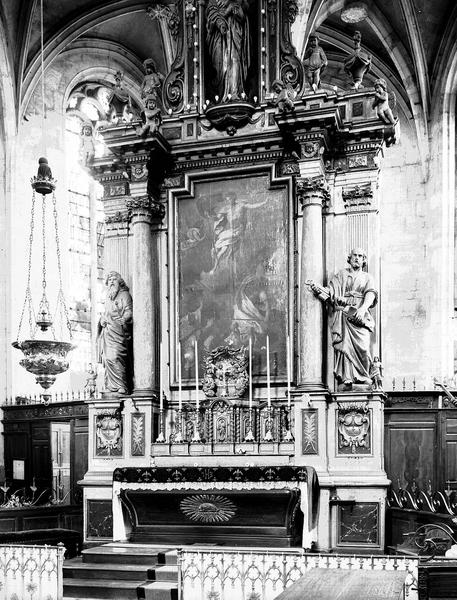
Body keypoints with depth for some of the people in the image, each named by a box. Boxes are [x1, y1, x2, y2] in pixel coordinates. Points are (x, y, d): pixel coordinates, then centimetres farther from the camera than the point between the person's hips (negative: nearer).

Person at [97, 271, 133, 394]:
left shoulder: (124, 295, 3)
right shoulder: (109, 297, 25)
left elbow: (129, 312, -5)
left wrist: (122, 320, -21)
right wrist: (102, 320, 9)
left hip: (118, 331, -7)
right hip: (107, 331, 7)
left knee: (115, 357, -17)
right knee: (107, 358, 1)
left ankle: (121, 387, -18)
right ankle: (110, 387, 3)